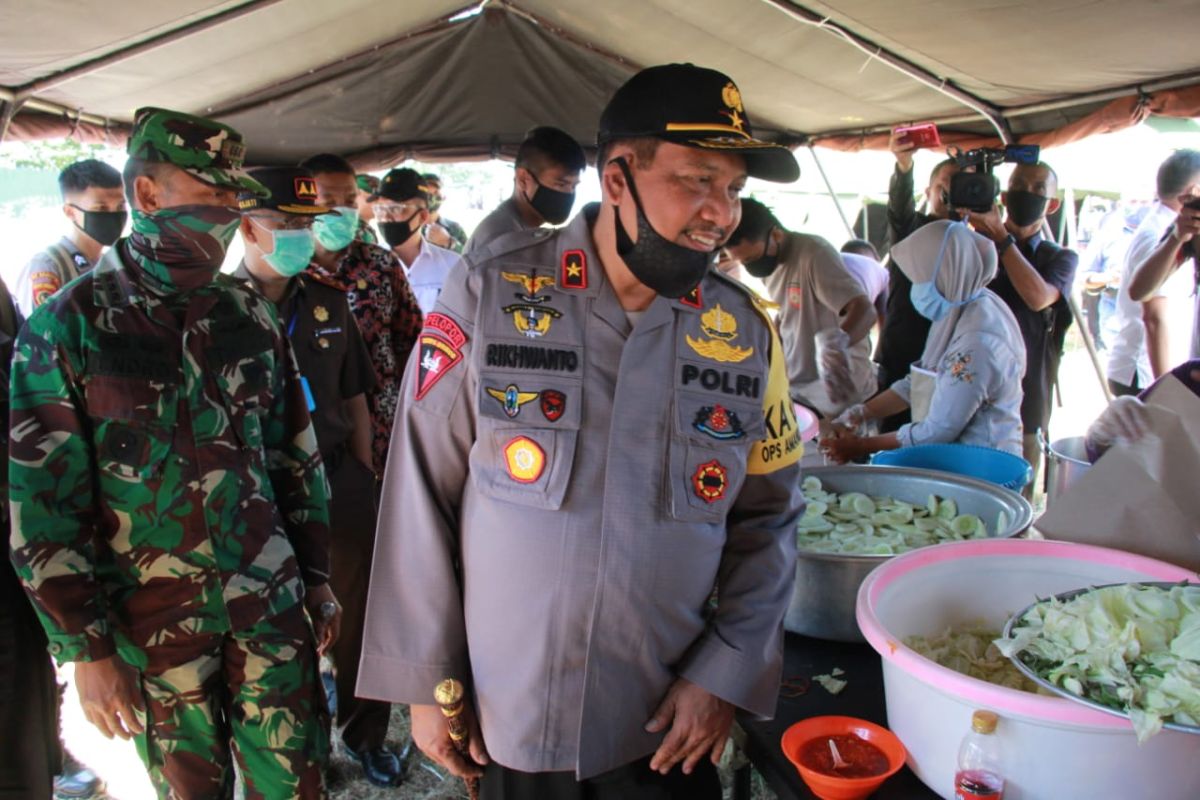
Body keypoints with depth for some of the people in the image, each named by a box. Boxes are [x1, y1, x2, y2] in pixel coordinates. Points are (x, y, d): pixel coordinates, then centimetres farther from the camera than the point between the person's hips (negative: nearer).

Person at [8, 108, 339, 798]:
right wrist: (88, 648, -9)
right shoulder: (70, 325, -8)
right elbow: (42, 507, -9)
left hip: (272, 601, 3)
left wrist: (317, 578, 10)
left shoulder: (252, 316, 4)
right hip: (155, 624, -2)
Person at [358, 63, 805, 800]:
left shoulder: (746, 332, -5)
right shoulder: (489, 297, -13)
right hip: (508, 721, -1)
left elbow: (768, 520, 3)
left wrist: (728, 671, -4)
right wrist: (425, 679, -4)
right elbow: (422, 496, -8)